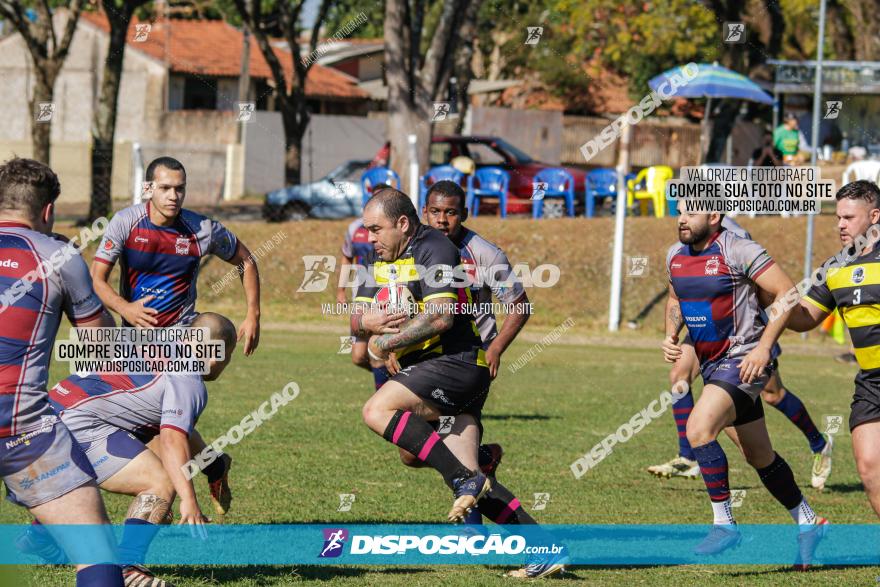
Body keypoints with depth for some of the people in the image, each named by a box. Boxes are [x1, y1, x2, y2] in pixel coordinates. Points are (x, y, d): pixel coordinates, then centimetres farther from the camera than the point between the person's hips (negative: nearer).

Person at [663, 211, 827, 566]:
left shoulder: (738, 251, -16)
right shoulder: (676, 255, 7)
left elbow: (786, 293, -18)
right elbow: (676, 300, 24)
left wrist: (763, 347, -22)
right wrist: (670, 337, 4)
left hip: (744, 359, -8)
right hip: (712, 363, 8)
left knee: (699, 429, -24)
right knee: (759, 456, 14)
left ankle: (724, 524, -15)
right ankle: (808, 524, 29)